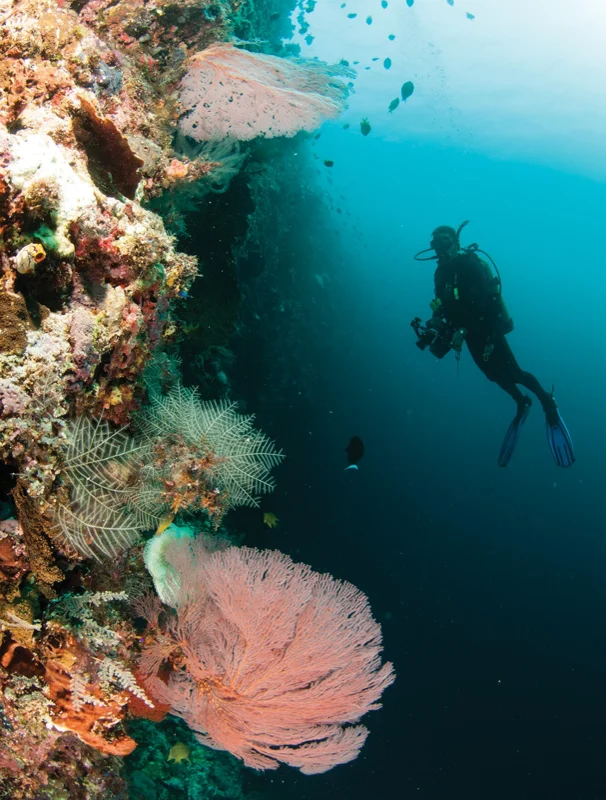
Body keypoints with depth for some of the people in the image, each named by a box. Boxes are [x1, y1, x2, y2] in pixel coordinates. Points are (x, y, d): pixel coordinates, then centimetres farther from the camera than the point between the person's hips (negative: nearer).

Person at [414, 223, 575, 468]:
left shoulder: (470, 263, -17)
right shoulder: (441, 272, 6)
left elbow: (482, 301, -25)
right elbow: (442, 303, 11)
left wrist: (463, 330, -32)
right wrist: (437, 322, -9)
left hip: (487, 328, -7)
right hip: (472, 332, 7)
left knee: (512, 373, -9)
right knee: (494, 374, 12)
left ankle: (546, 400, 11)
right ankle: (522, 403, 34)